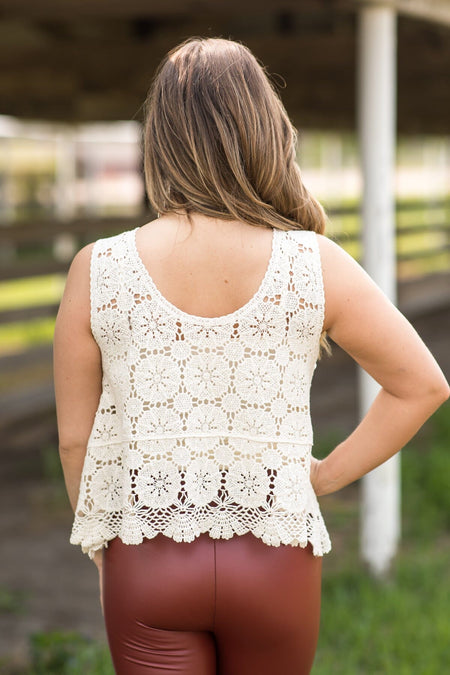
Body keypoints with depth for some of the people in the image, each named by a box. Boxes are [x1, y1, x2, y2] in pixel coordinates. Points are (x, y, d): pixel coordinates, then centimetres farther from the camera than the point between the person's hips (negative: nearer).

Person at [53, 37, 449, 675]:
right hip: (276, 561, 1)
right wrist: (326, 475, 7)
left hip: (147, 562, -1)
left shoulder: (97, 270, -9)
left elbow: (75, 438, -2)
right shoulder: (314, 266, -10)